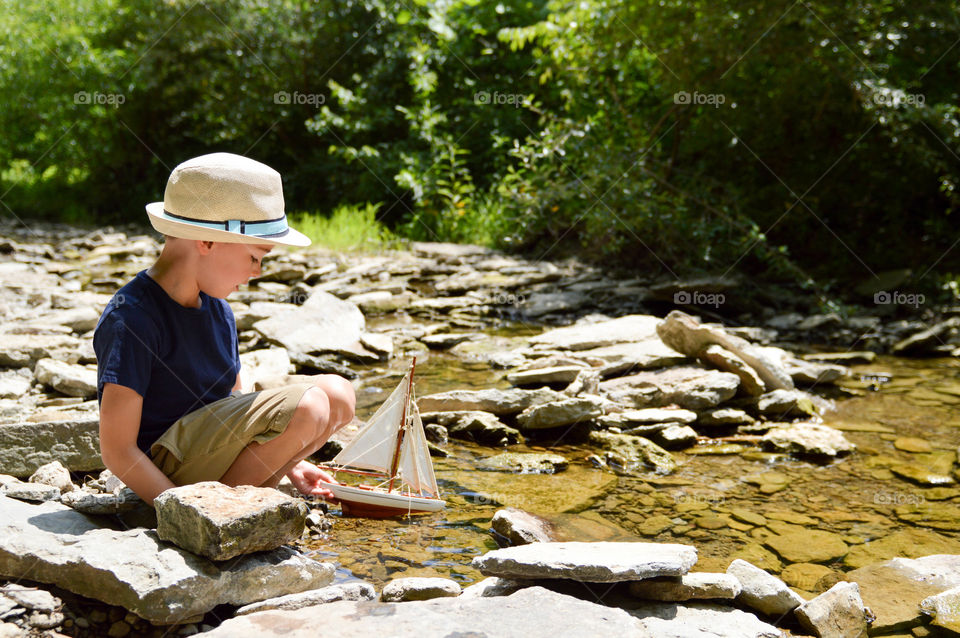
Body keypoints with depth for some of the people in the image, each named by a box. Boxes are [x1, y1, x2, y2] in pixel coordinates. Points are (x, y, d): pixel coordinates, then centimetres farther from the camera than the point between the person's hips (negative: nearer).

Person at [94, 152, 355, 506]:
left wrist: (286, 462, 8)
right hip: (165, 469, -9)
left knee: (337, 393, -1)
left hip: (214, 446, 9)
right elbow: (117, 450, -20)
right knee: (307, 407, -23)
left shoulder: (218, 310, 9)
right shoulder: (131, 318, -19)